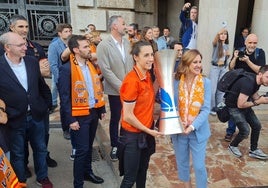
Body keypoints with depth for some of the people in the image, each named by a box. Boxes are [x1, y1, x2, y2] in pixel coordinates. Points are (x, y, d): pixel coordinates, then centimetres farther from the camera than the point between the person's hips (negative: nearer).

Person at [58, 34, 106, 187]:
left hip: (93, 112, 6)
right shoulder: (67, 69, -15)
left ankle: (88, 172, 39)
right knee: (82, 149, 2)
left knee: (89, 146, 20)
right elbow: (64, 97, -15)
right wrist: (71, 119, -15)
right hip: (80, 115, -6)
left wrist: (102, 109, 10)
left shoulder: (91, 65, 6)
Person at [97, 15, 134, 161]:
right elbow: (106, 70, -15)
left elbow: (132, 63, 9)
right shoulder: (103, 45, -10)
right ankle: (114, 147, 29)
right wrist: (120, 86, -16)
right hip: (116, 90, -4)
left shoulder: (127, 42, 6)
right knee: (115, 118, 11)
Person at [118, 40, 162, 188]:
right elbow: (127, 116, -23)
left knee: (142, 171, 24)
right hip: (133, 135, -7)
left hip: (146, 132, 8)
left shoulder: (147, 75, 0)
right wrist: (148, 131, -13)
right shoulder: (132, 81, -25)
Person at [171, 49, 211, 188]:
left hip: (198, 131, -1)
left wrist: (193, 126, -23)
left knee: (199, 166, 7)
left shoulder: (206, 83, -9)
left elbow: (206, 109, -11)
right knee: (182, 163, 19)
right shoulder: (175, 82, -8)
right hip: (179, 131, 2)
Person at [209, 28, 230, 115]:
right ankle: (212, 108, 9)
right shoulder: (216, 44, -5)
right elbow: (214, 41, -30)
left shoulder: (227, 45, 12)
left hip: (223, 68, 5)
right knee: (213, 89, -3)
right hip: (215, 67, -5)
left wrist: (228, 54, -2)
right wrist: (218, 33, -50)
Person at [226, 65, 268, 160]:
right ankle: (232, 146, 15)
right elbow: (240, 105, -30)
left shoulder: (257, 81, -4)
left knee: (257, 126, 7)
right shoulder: (248, 83, -32)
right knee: (245, 131, -13)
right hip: (234, 107, -9)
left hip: (244, 104, 9)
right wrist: (258, 102, -21)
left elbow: (254, 95, 9)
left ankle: (253, 150, 23)